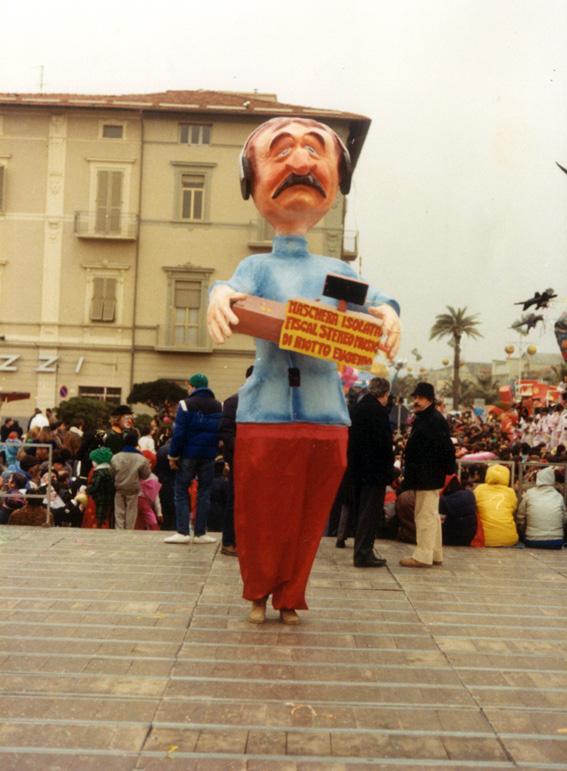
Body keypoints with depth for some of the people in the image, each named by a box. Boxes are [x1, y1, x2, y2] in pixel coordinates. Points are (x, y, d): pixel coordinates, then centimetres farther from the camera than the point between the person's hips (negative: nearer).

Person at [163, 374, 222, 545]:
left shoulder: (186, 404, -8)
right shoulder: (218, 406, 7)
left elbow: (179, 433, -12)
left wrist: (173, 455, -7)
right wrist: (216, 451, 10)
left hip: (188, 454, -4)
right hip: (209, 456, 4)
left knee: (180, 491, 5)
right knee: (204, 492, 8)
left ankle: (182, 532, -1)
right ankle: (200, 533, 9)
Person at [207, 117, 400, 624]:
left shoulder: (337, 270, 13)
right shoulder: (259, 265, 7)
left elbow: (373, 298, -4)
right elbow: (237, 289, -15)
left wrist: (386, 312, -28)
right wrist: (220, 294, -39)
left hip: (325, 413, 2)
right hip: (266, 412, -2)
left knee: (309, 517, 10)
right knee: (262, 513, 6)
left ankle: (290, 598, 28)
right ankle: (259, 593, 29)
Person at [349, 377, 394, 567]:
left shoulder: (357, 409, 10)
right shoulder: (378, 411, -15)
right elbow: (385, 443, -18)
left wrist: (354, 466, 17)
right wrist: (389, 471, -11)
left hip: (358, 469, 8)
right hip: (375, 471, -8)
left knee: (362, 511, 15)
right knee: (370, 512, -2)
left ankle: (362, 552, 22)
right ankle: (363, 554, 1)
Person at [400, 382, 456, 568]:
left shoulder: (436, 420, -15)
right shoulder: (421, 419, 17)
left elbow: (446, 448, -21)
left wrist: (449, 471, -20)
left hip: (429, 477, -11)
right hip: (422, 477, 11)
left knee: (425, 516, -6)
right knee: (431, 515, 16)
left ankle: (423, 556, -1)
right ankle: (435, 554, 26)